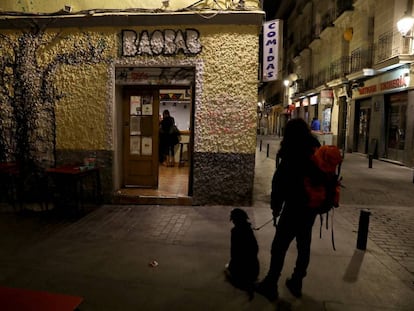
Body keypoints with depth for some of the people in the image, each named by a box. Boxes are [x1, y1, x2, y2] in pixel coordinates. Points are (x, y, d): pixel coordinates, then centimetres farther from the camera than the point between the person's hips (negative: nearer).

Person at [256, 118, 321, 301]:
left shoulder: (292, 155, -15)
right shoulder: (316, 151, 5)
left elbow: (280, 180, -16)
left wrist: (275, 205, -6)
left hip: (294, 206, -7)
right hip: (311, 206, 7)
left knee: (279, 246, 4)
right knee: (304, 246, 16)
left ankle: (270, 285, 13)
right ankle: (296, 283, 29)